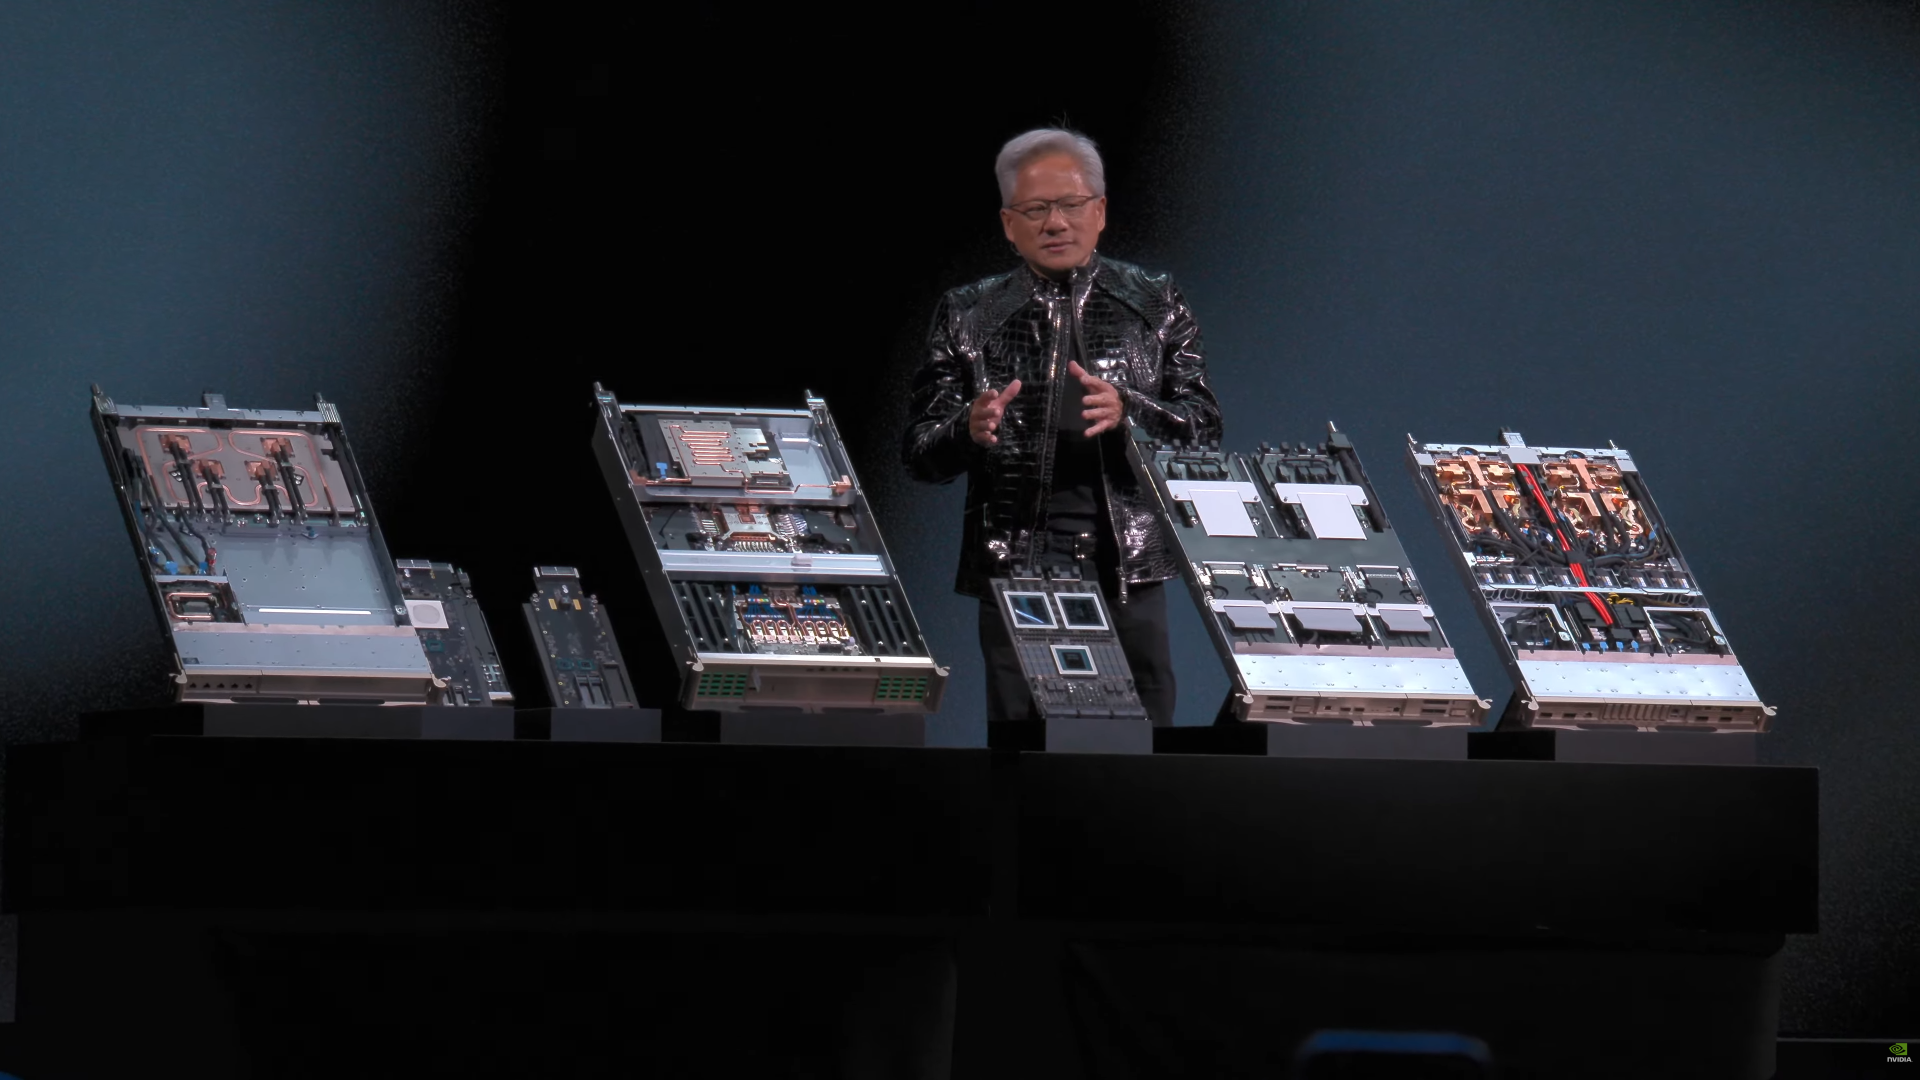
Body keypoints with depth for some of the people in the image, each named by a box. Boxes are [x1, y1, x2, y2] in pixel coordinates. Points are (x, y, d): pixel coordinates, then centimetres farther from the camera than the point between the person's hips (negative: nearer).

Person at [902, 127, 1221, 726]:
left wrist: (1127, 412, -15)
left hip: (1128, 570, 0)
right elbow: (919, 452, 6)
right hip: (1016, 573, 0)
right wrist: (970, 429, -17)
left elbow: (1204, 427, 4)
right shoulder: (968, 316, 9)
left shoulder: (1154, 306, 10)